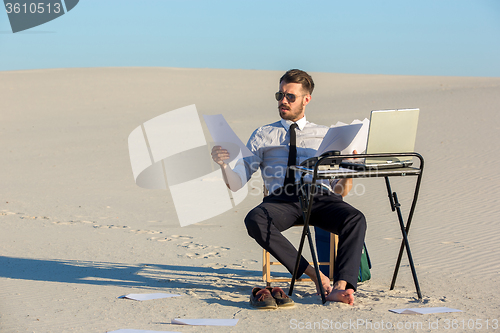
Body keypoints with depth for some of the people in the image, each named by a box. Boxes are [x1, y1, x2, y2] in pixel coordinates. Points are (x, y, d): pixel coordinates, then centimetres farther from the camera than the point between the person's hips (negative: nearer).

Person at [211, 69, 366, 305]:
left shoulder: (325, 135, 23)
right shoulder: (263, 135, 22)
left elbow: (341, 190, 17)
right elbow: (236, 183, 12)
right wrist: (224, 164, -9)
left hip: (320, 199, 0)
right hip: (282, 200, 0)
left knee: (355, 219, -32)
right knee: (255, 221, -34)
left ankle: (341, 286, -43)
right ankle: (313, 274, -32)